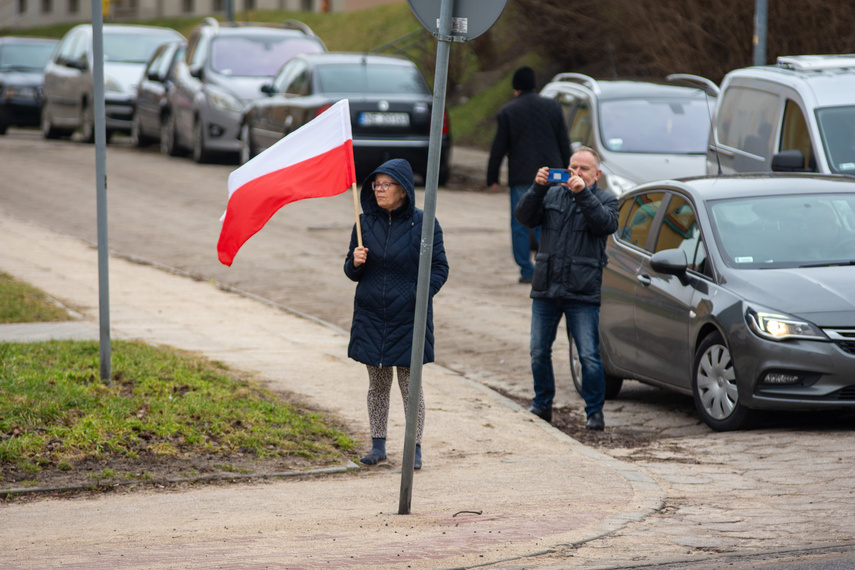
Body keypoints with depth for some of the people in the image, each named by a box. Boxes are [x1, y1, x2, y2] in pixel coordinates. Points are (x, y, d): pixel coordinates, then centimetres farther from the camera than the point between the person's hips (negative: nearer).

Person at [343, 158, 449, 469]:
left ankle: (415, 447, 10)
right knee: (377, 383, 10)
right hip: (371, 316, 3)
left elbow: (439, 268, -2)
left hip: (408, 318, -3)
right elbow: (352, 271, 12)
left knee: (409, 384, 0)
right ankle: (378, 445, 20)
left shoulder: (423, 224, -6)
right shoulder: (366, 222, 5)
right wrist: (355, 263, -11)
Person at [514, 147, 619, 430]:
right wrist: (537, 188, -13)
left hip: (583, 293, -3)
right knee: (539, 353, 9)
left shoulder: (604, 199, 7)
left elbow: (607, 223, -14)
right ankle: (542, 404, 26)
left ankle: (595, 411, 4)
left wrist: (583, 193, -22)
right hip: (545, 289, 3)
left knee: (589, 357, -7)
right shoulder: (552, 195, 14)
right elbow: (525, 217, 1)